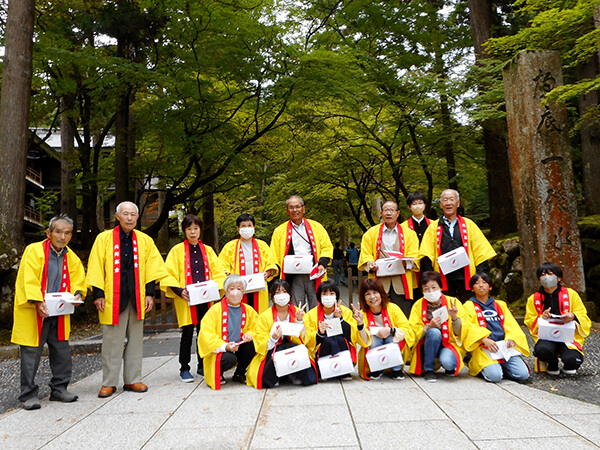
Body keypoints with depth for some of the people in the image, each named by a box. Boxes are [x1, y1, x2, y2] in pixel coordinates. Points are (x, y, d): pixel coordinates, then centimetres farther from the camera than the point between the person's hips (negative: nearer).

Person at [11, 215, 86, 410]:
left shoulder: (71, 257, 9)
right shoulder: (34, 251, -9)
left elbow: (78, 279, 11)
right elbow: (29, 279, -16)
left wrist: (77, 294, -10)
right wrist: (38, 302, -26)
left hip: (59, 313, 5)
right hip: (33, 312, -5)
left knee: (62, 352, 10)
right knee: (31, 353, 0)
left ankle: (59, 389, 24)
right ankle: (29, 395, 14)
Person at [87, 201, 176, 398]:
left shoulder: (145, 240, 7)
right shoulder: (104, 238, 0)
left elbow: (152, 268, 9)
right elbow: (96, 268, -1)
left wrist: (150, 293, 3)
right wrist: (98, 294, -6)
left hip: (137, 298, 3)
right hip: (112, 298, -3)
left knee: (135, 340, 9)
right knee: (111, 341, 2)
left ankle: (132, 380, 21)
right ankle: (109, 383, 16)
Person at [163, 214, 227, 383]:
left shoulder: (208, 250, 13)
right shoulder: (177, 250, 3)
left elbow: (218, 272, 11)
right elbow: (169, 275, -1)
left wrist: (215, 287, -7)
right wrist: (179, 291, -16)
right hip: (186, 299, -3)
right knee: (187, 334, 1)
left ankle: (202, 367, 21)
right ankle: (184, 369, 15)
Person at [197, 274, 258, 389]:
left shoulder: (248, 310, 3)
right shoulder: (215, 309, -10)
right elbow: (206, 333, -14)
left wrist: (249, 335, -12)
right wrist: (225, 346, -26)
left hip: (239, 348, 5)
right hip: (218, 350, -4)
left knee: (252, 345, -24)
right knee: (230, 358, -34)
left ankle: (239, 374, 3)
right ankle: (217, 373, 4)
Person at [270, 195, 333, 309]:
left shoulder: (316, 226, 13)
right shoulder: (280, 231, 12)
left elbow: (327, 247, 11)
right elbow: (274, 256, 12)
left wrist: (322, 264, -5)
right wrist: (276, 271, -5)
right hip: (293, 277, 0)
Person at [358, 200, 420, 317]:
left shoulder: (409, 233, 13)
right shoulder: (371, 233, 14)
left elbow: (414, 256, 5)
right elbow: (365, 254, 8)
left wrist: (406, 262, -16)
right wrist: (371, 264, -13)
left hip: (401, 283, 0)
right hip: (379, 280, 0)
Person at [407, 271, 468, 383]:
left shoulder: (453, 302, -4)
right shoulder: (418, 305, -4)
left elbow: (463, 332, -6)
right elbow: (413, 332, -8)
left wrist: (455, 318, -24)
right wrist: (429, 326, -25)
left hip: (450, 343, 0)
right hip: (427, 346, 0)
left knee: (447, 362, -33)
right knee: (434, 332, -32)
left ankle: (450, 367, 7)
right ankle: (428, 369, -14)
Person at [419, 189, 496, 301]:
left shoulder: (469, 224, 11)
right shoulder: (433, 227, 9)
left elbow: (481, 252, 9)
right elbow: (426, 254, 4)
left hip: (466, 277, 0)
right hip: (444, 278, 0)